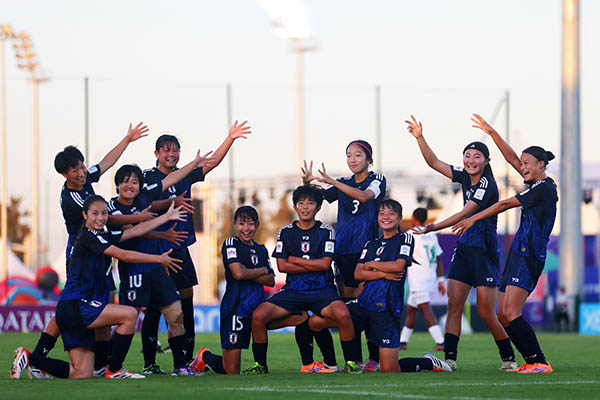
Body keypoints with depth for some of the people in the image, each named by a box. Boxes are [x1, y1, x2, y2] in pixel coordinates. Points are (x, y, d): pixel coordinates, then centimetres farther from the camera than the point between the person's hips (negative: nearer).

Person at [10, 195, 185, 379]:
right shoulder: (87, 236, -8)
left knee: (82, 374, 2)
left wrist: (167, 217, 26)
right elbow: (123, 255, -12)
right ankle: (115, 370, -7)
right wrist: (159, 259, -8)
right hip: (74, 307, -9)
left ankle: (28, 358, 8)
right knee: (129, 314, -16)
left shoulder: (103, 236, 18)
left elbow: (137, 230, 23)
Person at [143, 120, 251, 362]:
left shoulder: (185, 176, 12)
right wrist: (172, 202, -27)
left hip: (180, 246, 6)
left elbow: (213, 162, 8)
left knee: (187, 295, 5)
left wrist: (230, 138, -3)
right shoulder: (149, 177, -3)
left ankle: (187, 358, 10)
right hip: (156, 245, -6)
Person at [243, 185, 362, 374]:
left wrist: (295, 260, -2)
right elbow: (282, 266, -1)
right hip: (292, 291, 2)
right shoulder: (285, 232, 9)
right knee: (258, 315, -20)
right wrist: (314, 265, -6)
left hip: (322, 291, -2)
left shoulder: (326, 232, 3)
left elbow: (324, 264, -8)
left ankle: (350, 363, -18)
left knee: (342, 314, -33)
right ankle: (260, 365, -3)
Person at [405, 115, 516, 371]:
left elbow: (465, 214, -21)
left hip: (485, 251, -7)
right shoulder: (465, 177, 8)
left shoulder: (487, 184, -15)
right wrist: (419, 137, 1)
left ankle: (508, 358, 9)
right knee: (453, 306, -2)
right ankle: (449, 358, -3)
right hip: (464, 248, 7)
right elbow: (434, 163, 13)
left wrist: (434, 227, -26)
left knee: (486, 312, -6)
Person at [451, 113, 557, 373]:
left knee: (510, 313, -18)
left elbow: (505, 204, -8)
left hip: (529, 256, -10)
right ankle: (532, 362, 6)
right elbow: (511, 157, 21)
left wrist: (473, 219, -2)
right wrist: (491, 132, 18)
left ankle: (540, 363, -17)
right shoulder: (537, 184, 15)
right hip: (518, 254, 10)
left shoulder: (544, 189, -11)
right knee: (503, 314, 5)